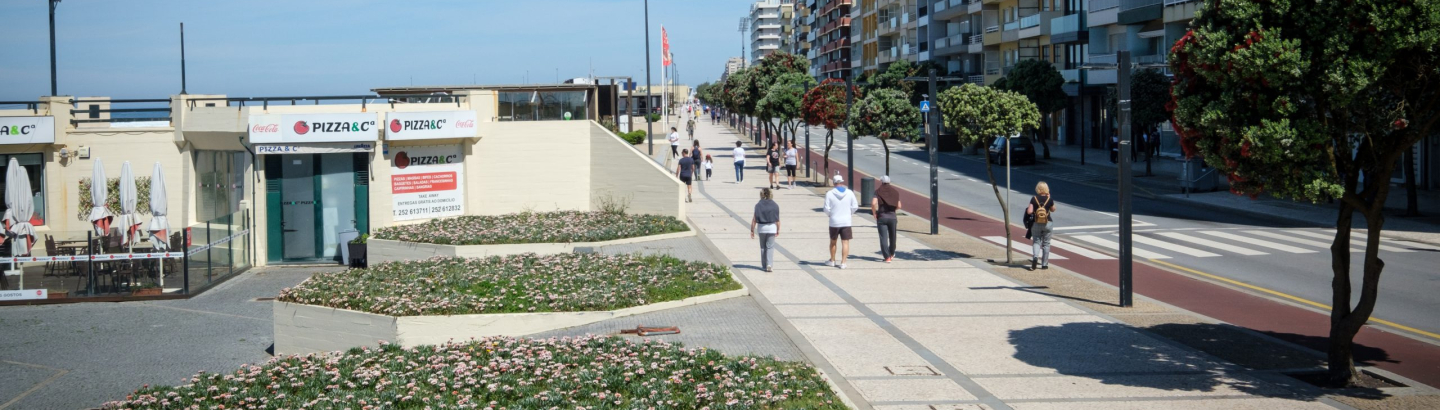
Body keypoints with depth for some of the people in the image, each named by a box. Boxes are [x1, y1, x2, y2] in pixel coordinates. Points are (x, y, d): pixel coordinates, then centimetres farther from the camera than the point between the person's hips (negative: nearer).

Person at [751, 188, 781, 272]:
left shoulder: (758, 205, -5)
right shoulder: (775, 205, -1)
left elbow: (754, 219, -7)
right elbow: (777, 219, 0)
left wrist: (752, 230, -2)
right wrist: (778, 230, 10)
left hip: (761, 227, 0)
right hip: (772, 227, 0)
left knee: (762, 247, 13)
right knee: (770, 247, 1)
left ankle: (764, 265, 19)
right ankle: (769, 265, -13)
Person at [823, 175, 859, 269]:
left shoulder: (829, 194, -9)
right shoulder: (850, 193, -3)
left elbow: (827, 209, -8)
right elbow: (855, 206, 1)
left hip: (834, 222, -1)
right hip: (846, 222, 1)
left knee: (833, 242, 16)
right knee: (845, 242, 3)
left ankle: (832, 261, 28)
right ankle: (843, 262, -1)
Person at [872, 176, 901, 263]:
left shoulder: (878, 191, -1)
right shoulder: (895, 191, 7)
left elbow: (873, 203, -16)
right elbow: (899, 206, 7)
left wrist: (874, 214, -2)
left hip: (881, 217, -2)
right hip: (892, 216, 2)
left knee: (883, 238, -1)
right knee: (892, 236, 18)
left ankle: (887, 257, -8)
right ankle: (891, 254, 34)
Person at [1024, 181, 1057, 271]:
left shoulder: (1034, 199, -8)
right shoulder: (1049, 199, -7)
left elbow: (1029, 211, -12)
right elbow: (1053, 210, 10)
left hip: (1036, 224, 0)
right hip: (1047, 223, 0)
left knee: (1036, 241, 9)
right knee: (1046, 243, 10)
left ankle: (1035, 257, -20)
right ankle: (1044, 264, 13)